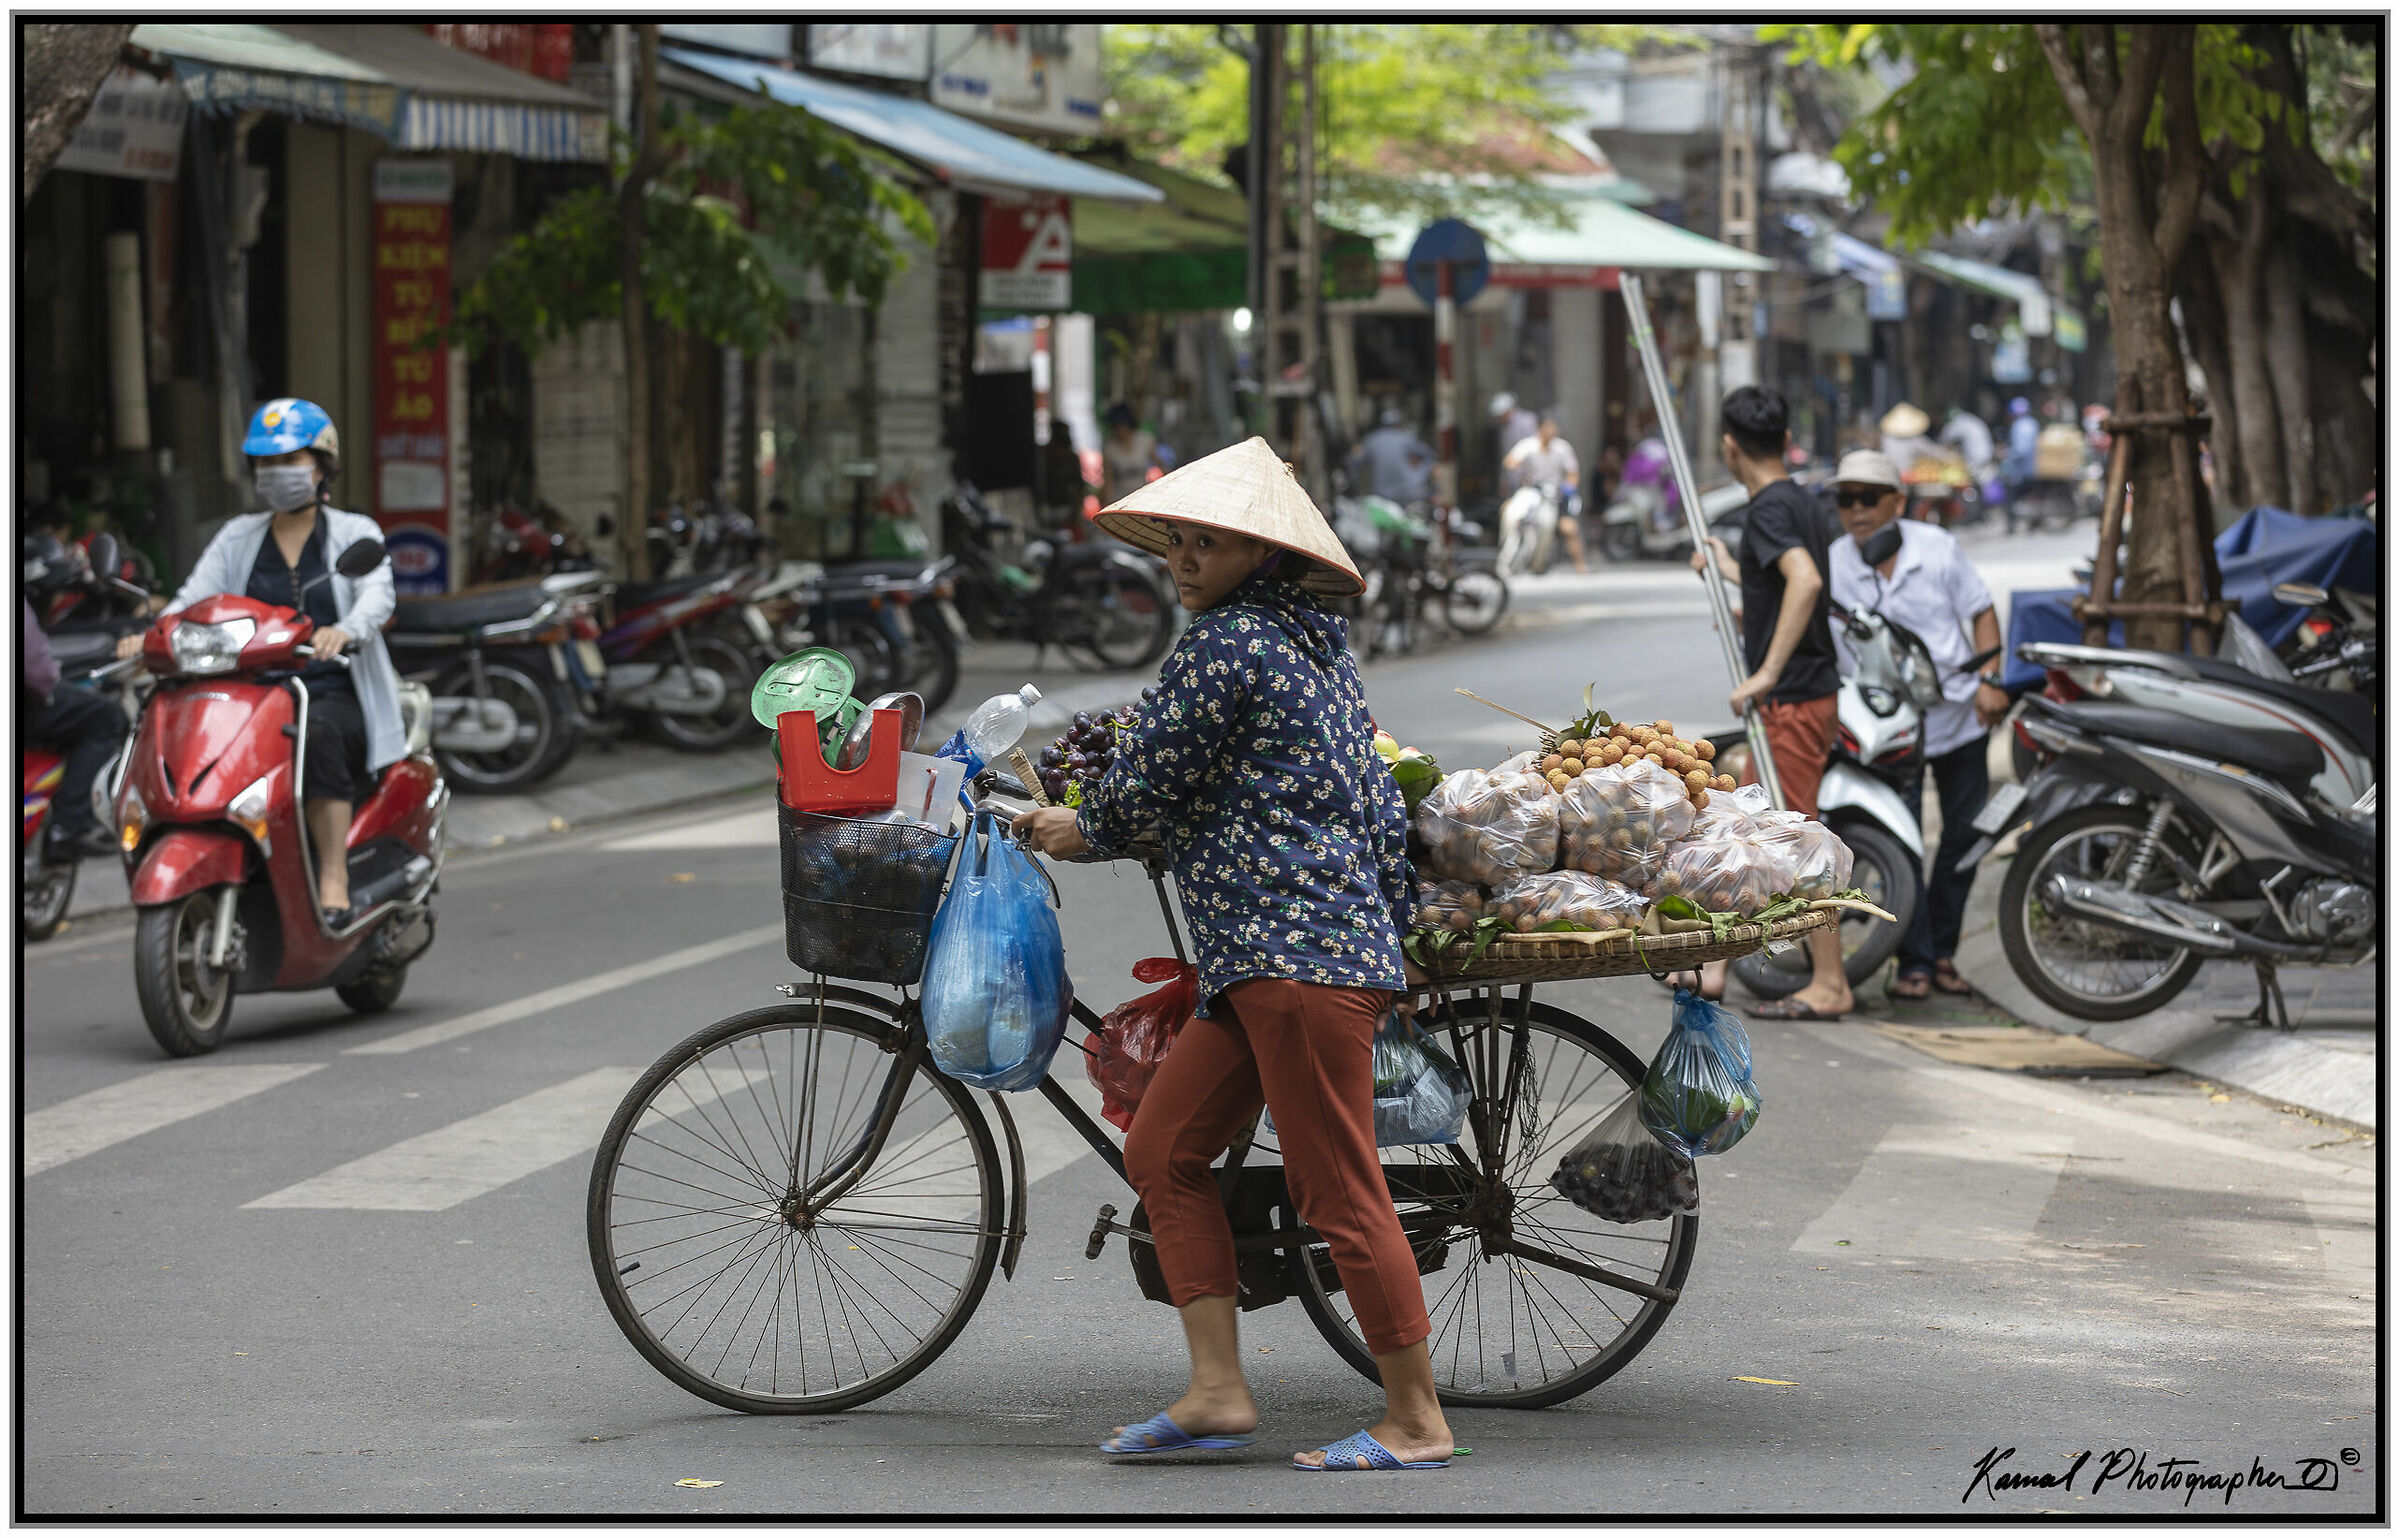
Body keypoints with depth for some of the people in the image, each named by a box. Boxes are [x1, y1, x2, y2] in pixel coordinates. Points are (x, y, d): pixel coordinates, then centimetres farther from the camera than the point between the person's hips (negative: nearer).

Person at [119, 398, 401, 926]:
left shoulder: (353, 533, 7)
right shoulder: (238, 537, 17)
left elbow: (377, 594, -12)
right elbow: (195, 595, 3)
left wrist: (345, 631, -36)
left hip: (335, 698, -3)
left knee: (317, 734, -38)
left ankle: (334, 882, -35)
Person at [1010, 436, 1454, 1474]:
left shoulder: (1229, 644, -10)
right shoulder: (1319, 645, 19)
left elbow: (1148, 775, -5)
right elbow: (1381, 810, 20)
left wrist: (1083, 831, 16)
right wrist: (1390, 939, 23)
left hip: (1297, 952, -11)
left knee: (1339, 1191, -6)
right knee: (1161, 1150, 10)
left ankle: (1416, 1420, 0)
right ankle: (1217, 1391, 8)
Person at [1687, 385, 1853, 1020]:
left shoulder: (1768, 508, -16)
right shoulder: (1799, 503, 14)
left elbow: (1806, 581, -34)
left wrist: (1767, 673, -32)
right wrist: (1728, 569, 39)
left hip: (1792, 699, -10)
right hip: (1799, 695, 10)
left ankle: (1830, 985, -5)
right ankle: (1714, 967, 23)